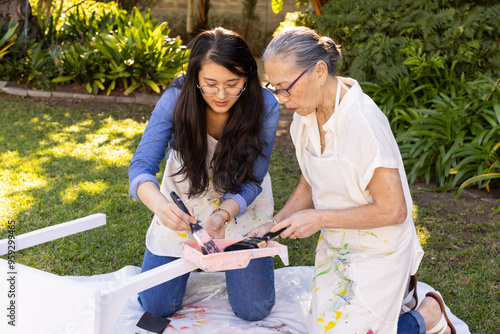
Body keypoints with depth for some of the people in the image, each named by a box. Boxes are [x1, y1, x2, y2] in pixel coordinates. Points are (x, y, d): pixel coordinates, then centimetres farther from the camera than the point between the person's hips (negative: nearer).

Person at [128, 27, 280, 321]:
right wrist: (159, 203, -48)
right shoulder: (176, 99, -25)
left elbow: (250, 184, -19)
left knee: (254, 309, 0)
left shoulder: (265, 107, -26)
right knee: (157, 306, 3)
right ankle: (188, 259, 34)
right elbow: (142, 166, -26)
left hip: (241, 205, 0)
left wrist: (222, 215, -40)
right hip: (183, 202, 1)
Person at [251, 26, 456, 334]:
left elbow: (392, 210, -26)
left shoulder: (364, 122, -29)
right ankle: (397, 295, 29)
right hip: (335, 248, 8)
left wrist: (319, 218, -22)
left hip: (378, 251, -8)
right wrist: (275, 224, -6)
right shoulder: (305, 117, -4)